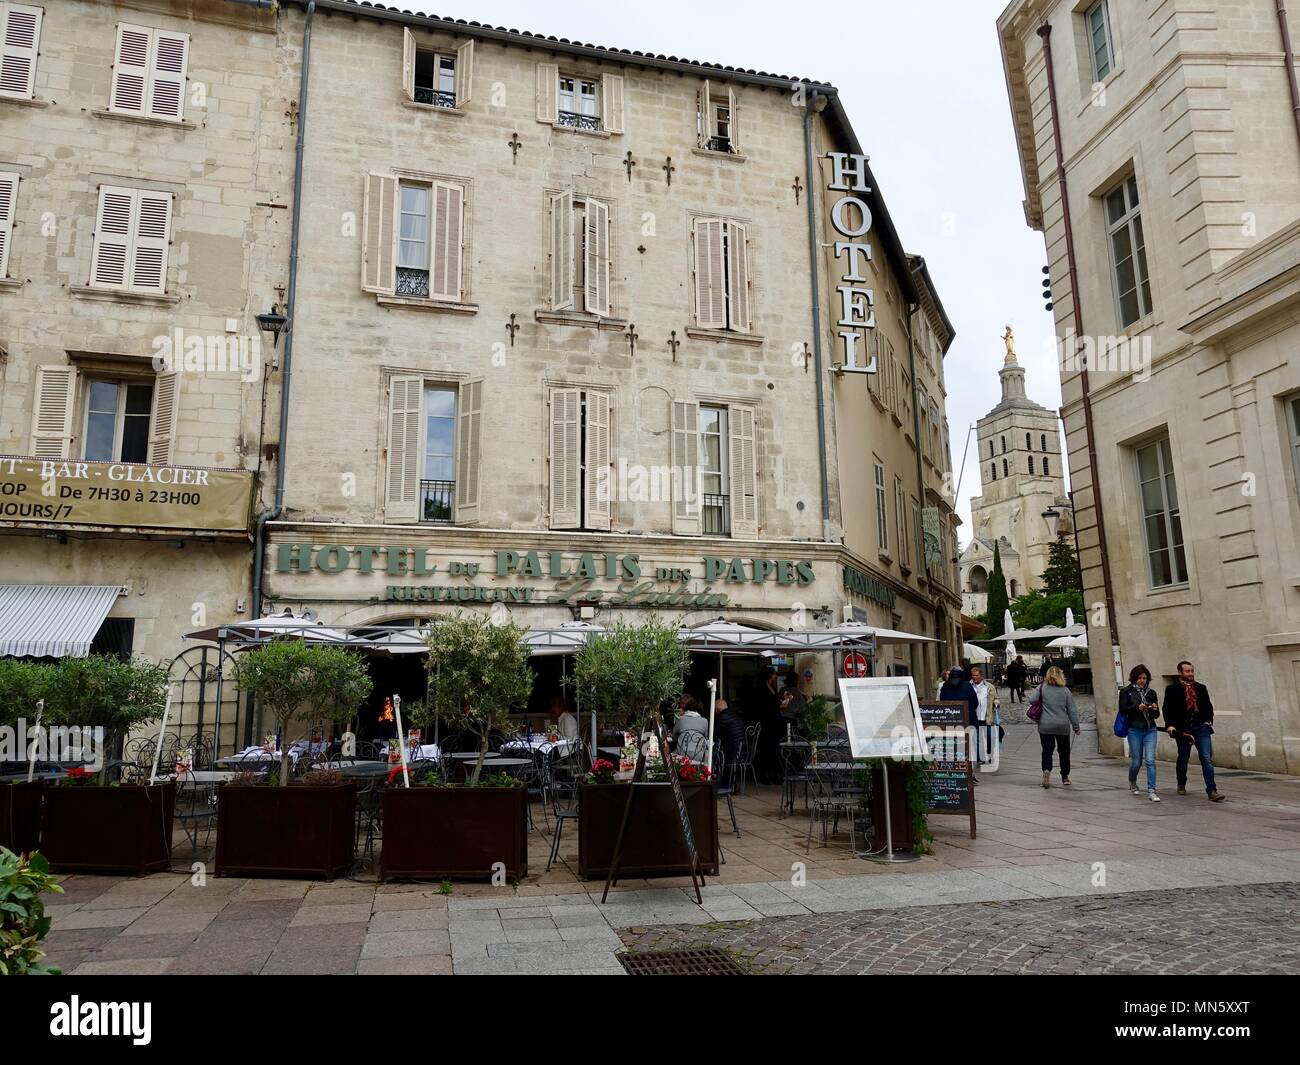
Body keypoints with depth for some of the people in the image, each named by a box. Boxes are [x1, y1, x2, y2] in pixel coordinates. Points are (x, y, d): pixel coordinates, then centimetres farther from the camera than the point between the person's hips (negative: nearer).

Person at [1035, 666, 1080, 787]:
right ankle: (1065, 777, 24)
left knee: (1047, 750, 5)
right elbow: (1072, 710, 2)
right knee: (1064, 751, 16)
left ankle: (1046, 770, -20)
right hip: (1063, 726, 1)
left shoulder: (1042, 688, -6)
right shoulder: (1065, 690, -2)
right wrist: (1076, 726, 10)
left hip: (1045, 726, -1)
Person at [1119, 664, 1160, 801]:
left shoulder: (1151, 693, 12)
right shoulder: (1126, 692, 3)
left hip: (1150, 730, 2)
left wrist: (1155, 710, -8)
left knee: (1150, 760, -9)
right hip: (1135, 730, -2)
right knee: (1136, 761, 4)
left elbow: (1156, 715, 14)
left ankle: (1151, 791, -9)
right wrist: (1137, 707, -21)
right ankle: (1132, 783, 33)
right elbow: (1122, 709, -7)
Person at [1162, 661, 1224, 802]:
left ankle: (1211, 791, -10)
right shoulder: (1172, 689, 1)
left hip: (1201, 727, 2)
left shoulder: (1201, 688, 13)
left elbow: (1208, 706, 19)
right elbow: (1167, 709, -4)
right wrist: (1170, 725, -16)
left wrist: (1208, 720, 5)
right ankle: (1181, 784, 34)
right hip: (1182, 729, -2)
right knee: (1183, 759, 11)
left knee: (1207, 758, -9)